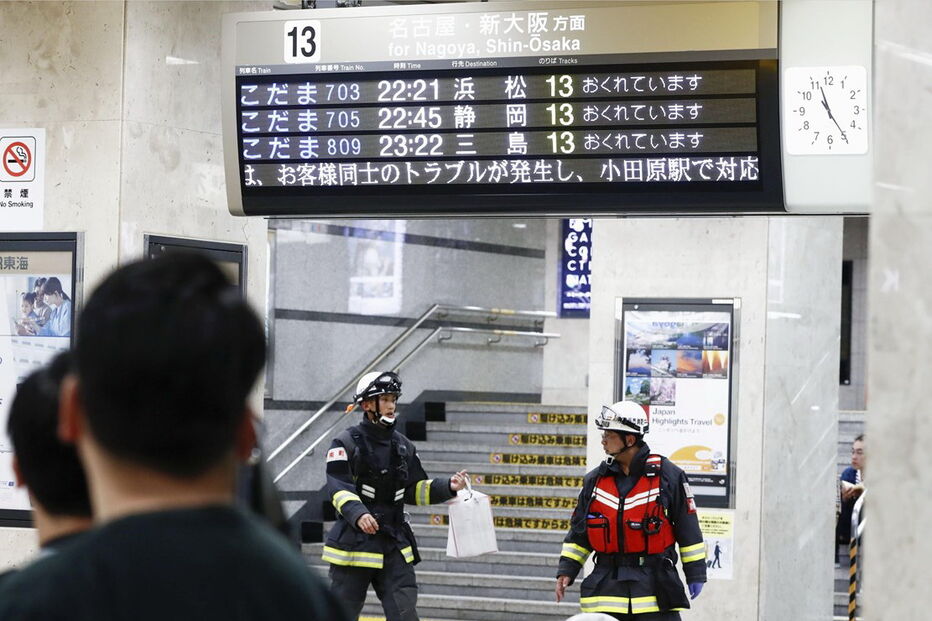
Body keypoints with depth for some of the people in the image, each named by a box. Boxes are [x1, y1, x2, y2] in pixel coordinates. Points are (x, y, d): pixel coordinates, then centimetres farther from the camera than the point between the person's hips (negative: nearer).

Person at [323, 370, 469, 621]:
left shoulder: (404, 446, 12)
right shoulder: (346, 443, -7)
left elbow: (415, 490, 14)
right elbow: (338, 488, -16)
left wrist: (448, 487, -3)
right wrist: (358, 514, -34)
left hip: (395, 544, 5)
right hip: (354, 542, -5)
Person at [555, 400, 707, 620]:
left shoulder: (668, 475, -2)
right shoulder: (595, 479, 9)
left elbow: (688, 527, 2)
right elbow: (578, 532, 15)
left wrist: (695, 574, 2)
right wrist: (566, 570, 7)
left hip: (654, 584, -3)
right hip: (607, 585, 3)